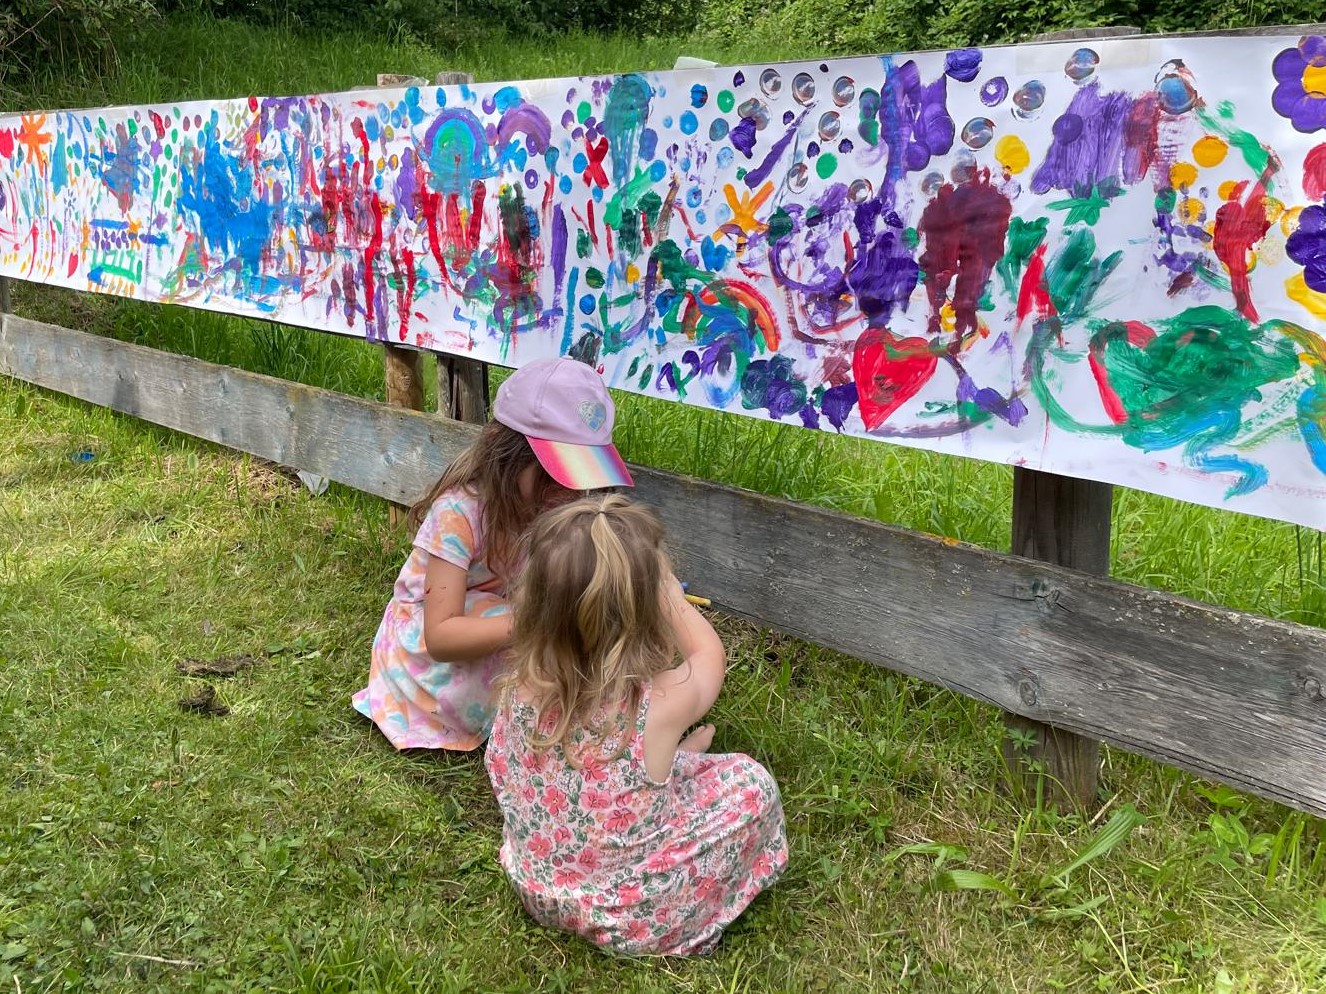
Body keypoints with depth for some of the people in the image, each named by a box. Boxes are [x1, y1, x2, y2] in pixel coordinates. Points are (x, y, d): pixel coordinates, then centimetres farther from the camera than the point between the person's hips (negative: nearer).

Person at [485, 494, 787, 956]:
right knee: (751, 781, 12)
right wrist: (664, 584, 5)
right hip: (630, 918, -5)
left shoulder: (523, 680, -23)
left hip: (536, 888, 5)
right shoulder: (665, 703, -32)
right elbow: (709, 653, -6)